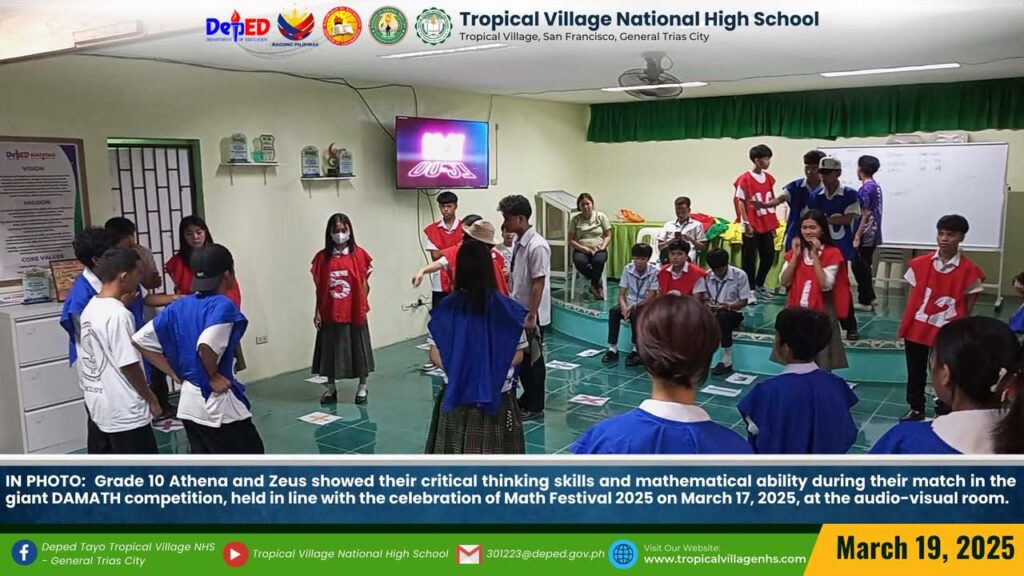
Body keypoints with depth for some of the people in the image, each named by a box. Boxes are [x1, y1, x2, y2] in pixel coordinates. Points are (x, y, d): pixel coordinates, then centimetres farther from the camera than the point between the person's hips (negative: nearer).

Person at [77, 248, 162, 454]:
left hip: (98, 404, 9)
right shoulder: (118, 315, -21)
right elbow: (129, 365, -20)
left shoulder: (91, 307, 5)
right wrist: (151, 399, -8)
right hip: (125, 410, -9)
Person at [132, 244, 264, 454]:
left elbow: (141, 340, 7)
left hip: (188, 403, 7)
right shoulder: (223, 305, -17)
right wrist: (213, 376, -15)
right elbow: (206, 345, -33)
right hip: (219, 405, -7)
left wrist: (177, 373, 7)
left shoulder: (179, 307, 5)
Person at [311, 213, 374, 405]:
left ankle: (362, 388, 22)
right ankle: (330, 389, 24)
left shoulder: (359, 254, -3)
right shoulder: (322, 257, 1)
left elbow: (364, 284, -1)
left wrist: (363, 308, -6)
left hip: (354, 313, -1)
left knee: (357, 350, 8)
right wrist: (317, 311, 1)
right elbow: (319, 288, 4)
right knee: (330, 352, 10)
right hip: (330, 314, 1)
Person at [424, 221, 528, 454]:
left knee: (455, 451, 13)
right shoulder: (508, 308, -10)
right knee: (495, 455, 10)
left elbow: (435, 356, -2)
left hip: (457, 399, 1)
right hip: (498, 399, 0)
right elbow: (518, 356, -2)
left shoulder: (445, 309, -9)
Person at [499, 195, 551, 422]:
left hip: (532, 315, -8)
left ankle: (535, 407, 17)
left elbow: (538, 284, -21)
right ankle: (526, 399, 33)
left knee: (533, 360, 4)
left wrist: (531, 316, -20)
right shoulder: (518, 243, 6)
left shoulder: (537, 246, -21)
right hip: (518, 312, 8)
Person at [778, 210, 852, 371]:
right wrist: (796, 255, -10)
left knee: (820, 363, 1)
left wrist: (815, 255, -19)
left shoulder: (832, 253, -8)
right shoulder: (795, 251, 5)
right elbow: (784, 282, -4)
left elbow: (826, 285, -19)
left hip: (820, 312, -4)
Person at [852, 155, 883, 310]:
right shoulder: (876, 186, 11)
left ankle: (864, 300, 3)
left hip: (866, 235, -9)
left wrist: (857, 236, -19)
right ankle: (869, 297, 25)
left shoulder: (865, 189, -16)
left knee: (859, 266, -2)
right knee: (865, 265, 17)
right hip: (873, 234, 9)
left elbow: (865, 215, -19)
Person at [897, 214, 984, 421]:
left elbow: (968, 305, -1)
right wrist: (905, 324, 3)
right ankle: (915, 408, 30)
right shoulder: (920, 264, 0)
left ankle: (944, 412, 21)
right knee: (915, 371, 14)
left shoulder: (969, 270, -7)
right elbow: (912, 296, 5)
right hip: (917, 328, 3)